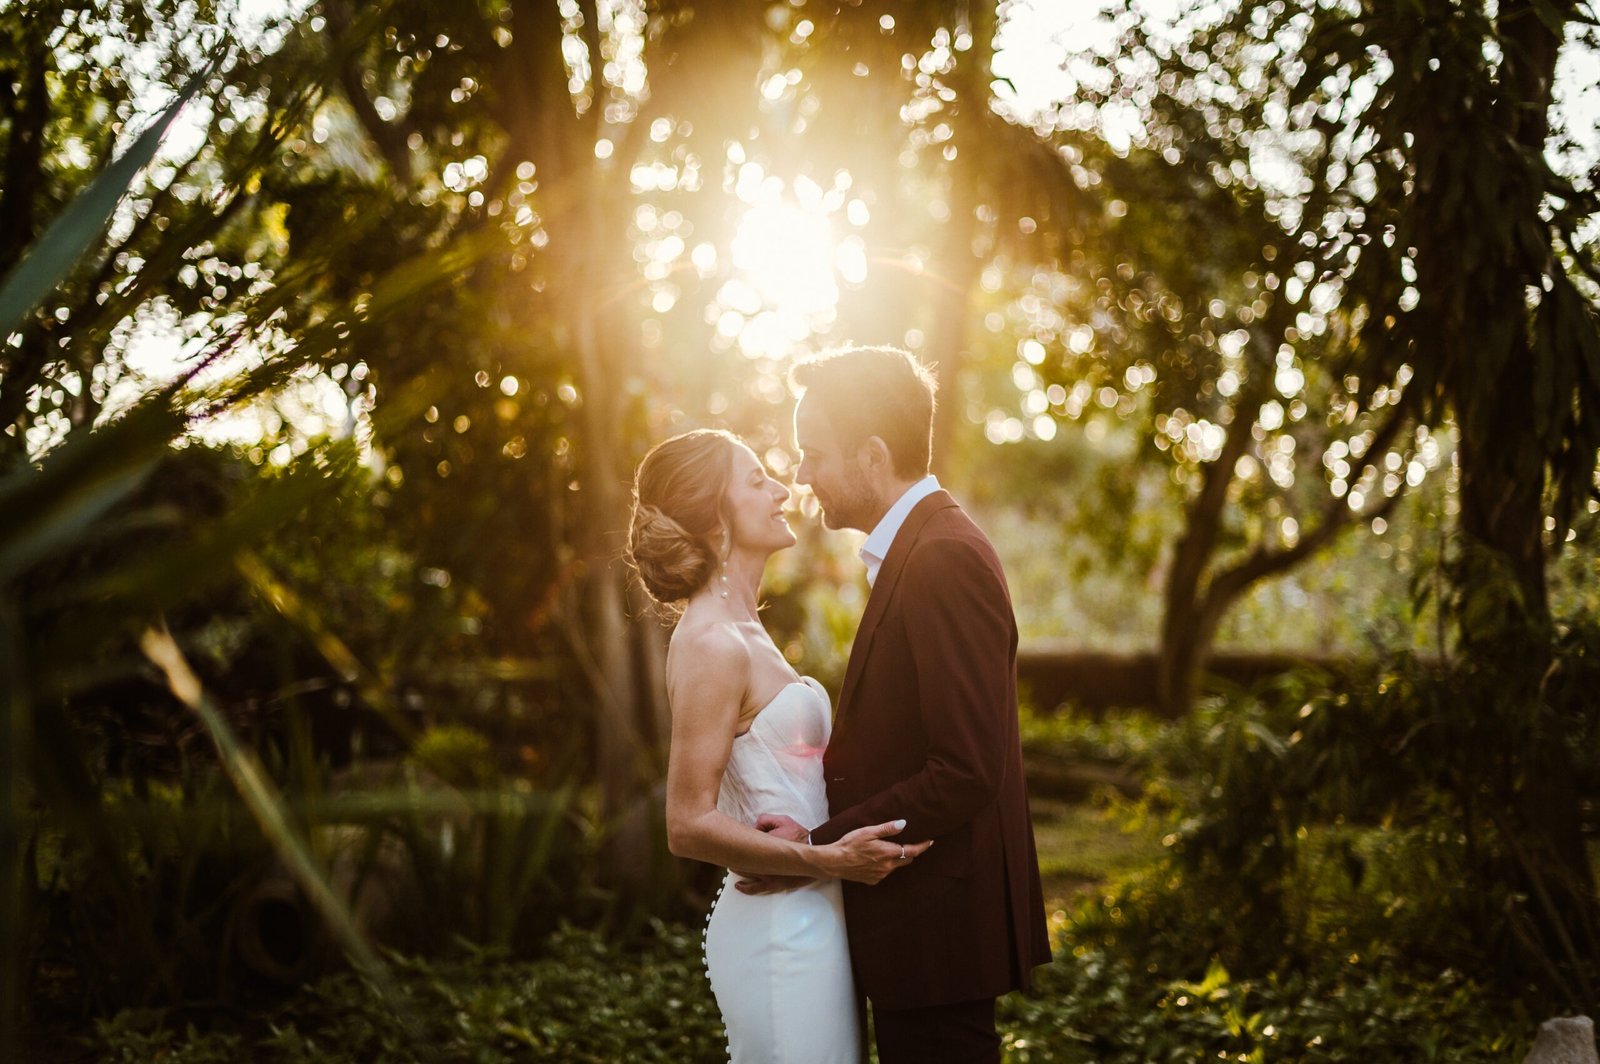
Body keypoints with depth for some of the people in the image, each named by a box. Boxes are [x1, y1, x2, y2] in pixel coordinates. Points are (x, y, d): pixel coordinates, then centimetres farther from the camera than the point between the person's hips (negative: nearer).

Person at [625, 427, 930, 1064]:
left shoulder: (742, 630, 13)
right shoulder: (712, 644, -16)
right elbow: (689, 826, -19)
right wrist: (829, 859, -23)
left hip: (808, 921, 9)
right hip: (781, 931, -9)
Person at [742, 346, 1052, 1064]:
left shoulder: (946, 559, -19)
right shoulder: (919, 551, 12)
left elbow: (965, 773, -24)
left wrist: (819, 846, -18)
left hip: (936, 929, -10)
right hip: (920, 928, 10)